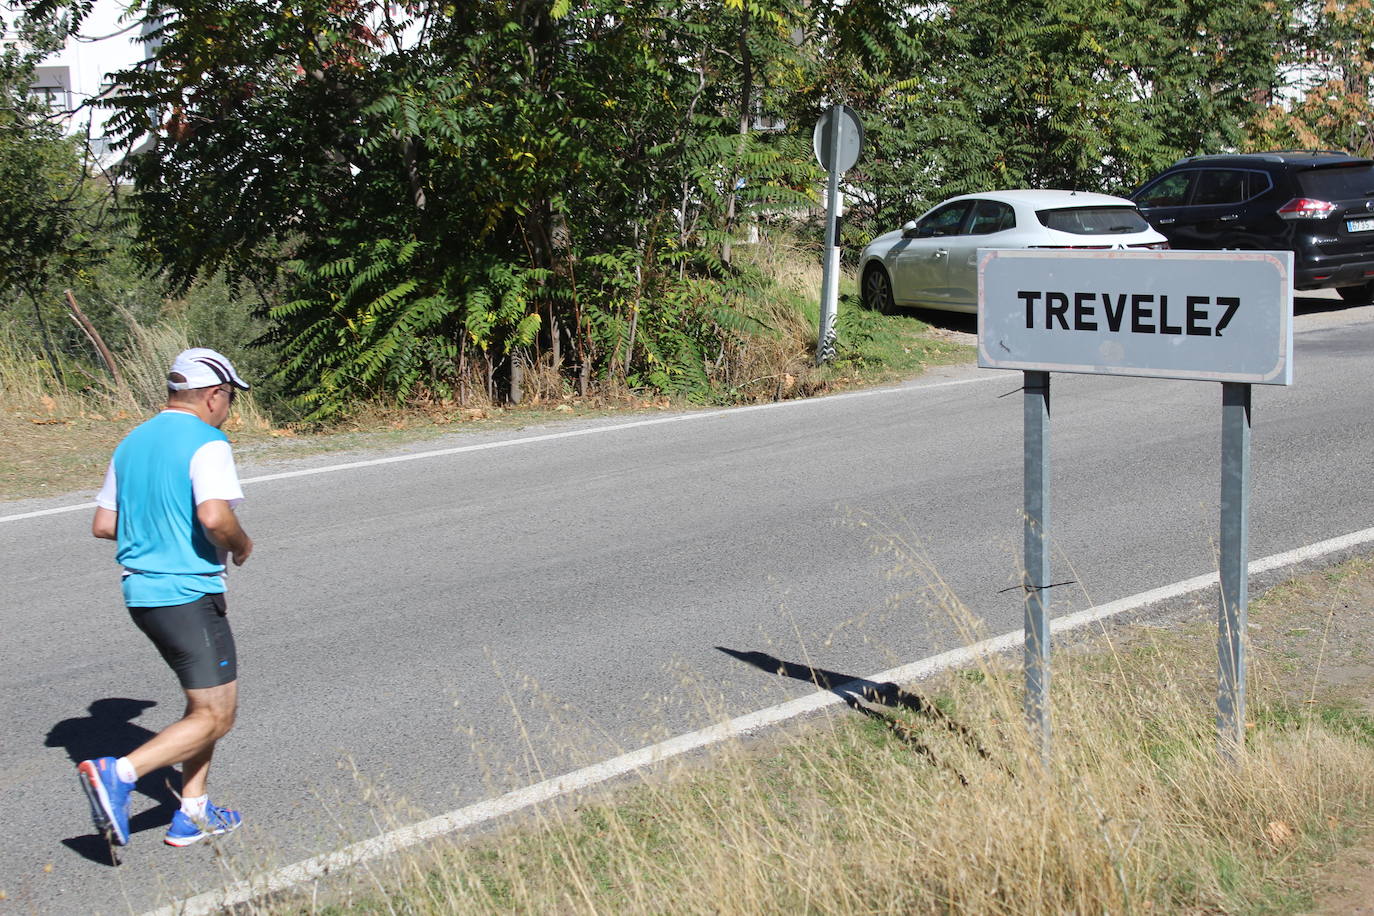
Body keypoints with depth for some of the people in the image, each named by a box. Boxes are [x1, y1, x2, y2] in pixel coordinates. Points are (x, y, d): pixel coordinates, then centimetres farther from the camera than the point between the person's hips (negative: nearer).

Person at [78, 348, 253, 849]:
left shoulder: (131, 443, 12)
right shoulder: (206, 443, -13)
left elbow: (103, 524, 14)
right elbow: (215, 516, -28)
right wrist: (242, 545, -8)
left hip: (141, 594, 9)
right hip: (188, 596, -9)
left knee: (207, 699, 20)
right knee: (214, 718, -3)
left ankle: (192, 814, 19)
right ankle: (117, 774, -17)